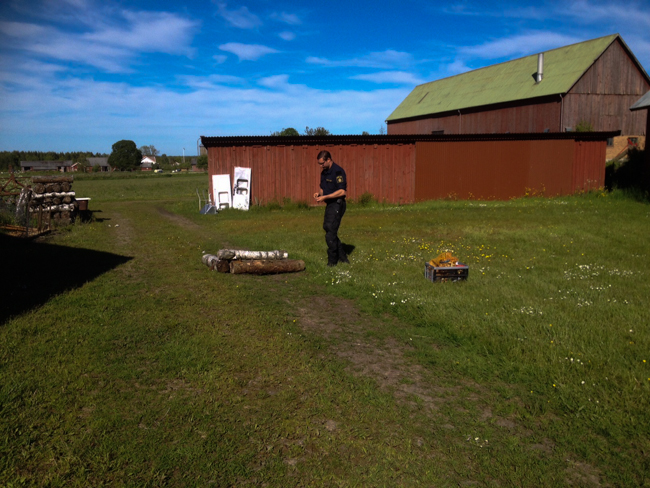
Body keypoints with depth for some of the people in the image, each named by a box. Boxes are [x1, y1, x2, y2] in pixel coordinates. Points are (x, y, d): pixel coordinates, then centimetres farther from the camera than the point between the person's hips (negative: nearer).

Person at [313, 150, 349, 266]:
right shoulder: (324, 172, 13)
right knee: (327, 228, 13)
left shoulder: (338, 171, -15)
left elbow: (342, 191, -21)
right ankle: (343, 258, 21)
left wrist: (325, 197, -22)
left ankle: (332, 261, 2)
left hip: (337, 205, -10)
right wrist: (319, 194, 0)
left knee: (330, 234, -9)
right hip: (330, 205, 10)